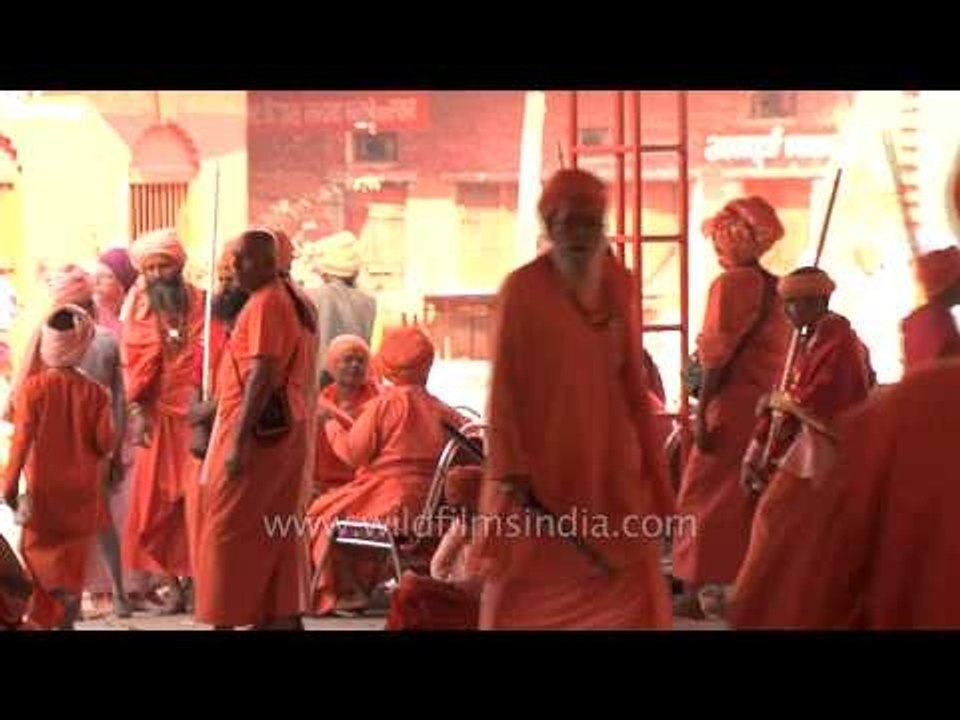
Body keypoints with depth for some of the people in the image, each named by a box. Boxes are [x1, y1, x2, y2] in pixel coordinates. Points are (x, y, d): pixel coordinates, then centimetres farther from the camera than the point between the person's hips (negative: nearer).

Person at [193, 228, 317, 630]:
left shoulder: (264, 303, -16)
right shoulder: (290, 301, 16)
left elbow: (262, 375, -23)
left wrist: (239, 440, -25)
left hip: (259, 429, -10)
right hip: (285, 427, 10)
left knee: (229, 529, -4)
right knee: (275, 529, 12)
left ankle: (226, 618, -2)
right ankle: (284, 614, 13)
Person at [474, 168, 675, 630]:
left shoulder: (619, 285, 3)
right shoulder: (522, 289, -11)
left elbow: (632, 379, 10)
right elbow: (503, 385, -11)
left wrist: (650, 462, 9)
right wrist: (510, 470, -17)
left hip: (607, 455, 4)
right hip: (539, 458, -4)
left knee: (632, 579, 6)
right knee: (523, 584, 5)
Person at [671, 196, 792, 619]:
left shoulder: (730, 283, -10)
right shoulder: (775, 288, 11)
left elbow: (718, 356, -15)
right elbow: (780, 353, 11)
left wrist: (701, 412, -14)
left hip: (732, 405, -7)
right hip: (767, 406, 7)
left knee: (707, 497, -2)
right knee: (753, 497, 13)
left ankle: (696, 592, -3)